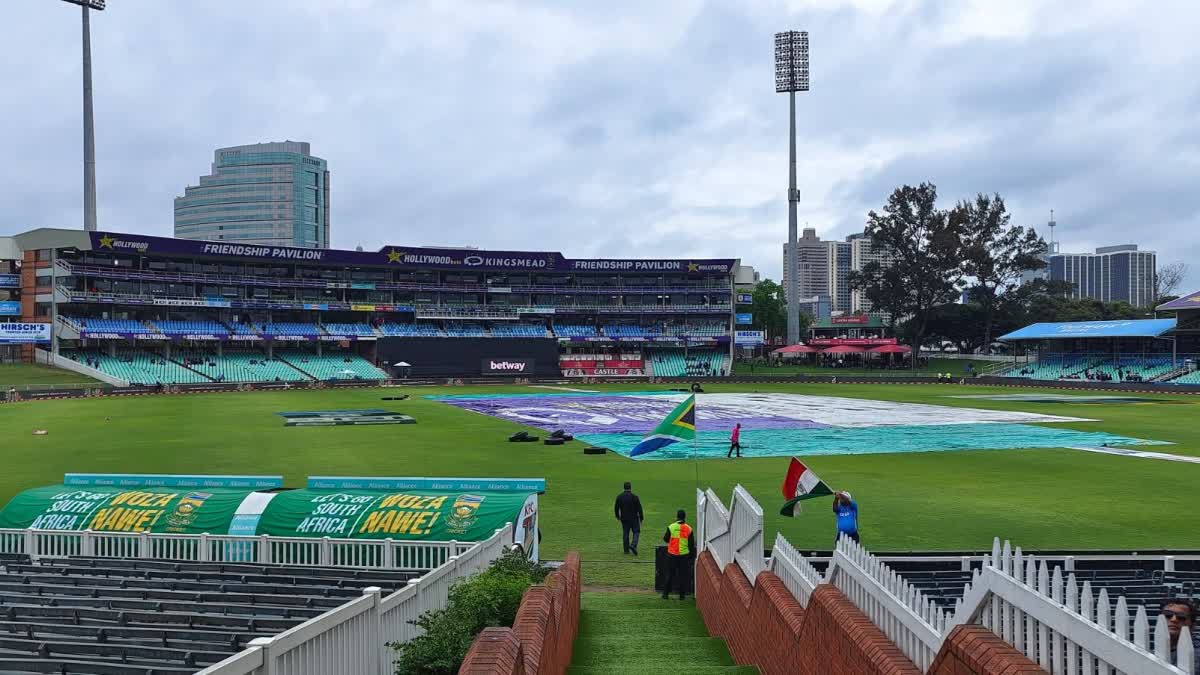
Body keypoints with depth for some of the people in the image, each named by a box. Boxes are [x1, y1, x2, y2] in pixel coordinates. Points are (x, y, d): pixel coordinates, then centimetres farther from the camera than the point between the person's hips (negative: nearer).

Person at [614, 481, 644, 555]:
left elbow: (616, 508, 6)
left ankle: (626, 549, 13)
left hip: (624, 518, 3)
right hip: (634, 518, -3)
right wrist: (641, 518, 3)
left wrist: (617, 516, 22)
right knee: (636, 532, 7)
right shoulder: (634, 497, -13)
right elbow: (639, 508, -8)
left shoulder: (619, 497, -2)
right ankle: (633, 545, -14)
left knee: (625, 533, 11)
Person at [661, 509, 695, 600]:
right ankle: (682, 595, 13)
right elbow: (691, 544, 1)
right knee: (683, 575, 10)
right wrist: (692, 555, 12)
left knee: (670, 574, 10)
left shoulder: (671, 527, -9)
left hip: (672, 555, 0)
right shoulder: (689, 529, -4)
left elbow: (666, 539, 2)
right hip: (684, 555, 0)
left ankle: (666, 594, 13)